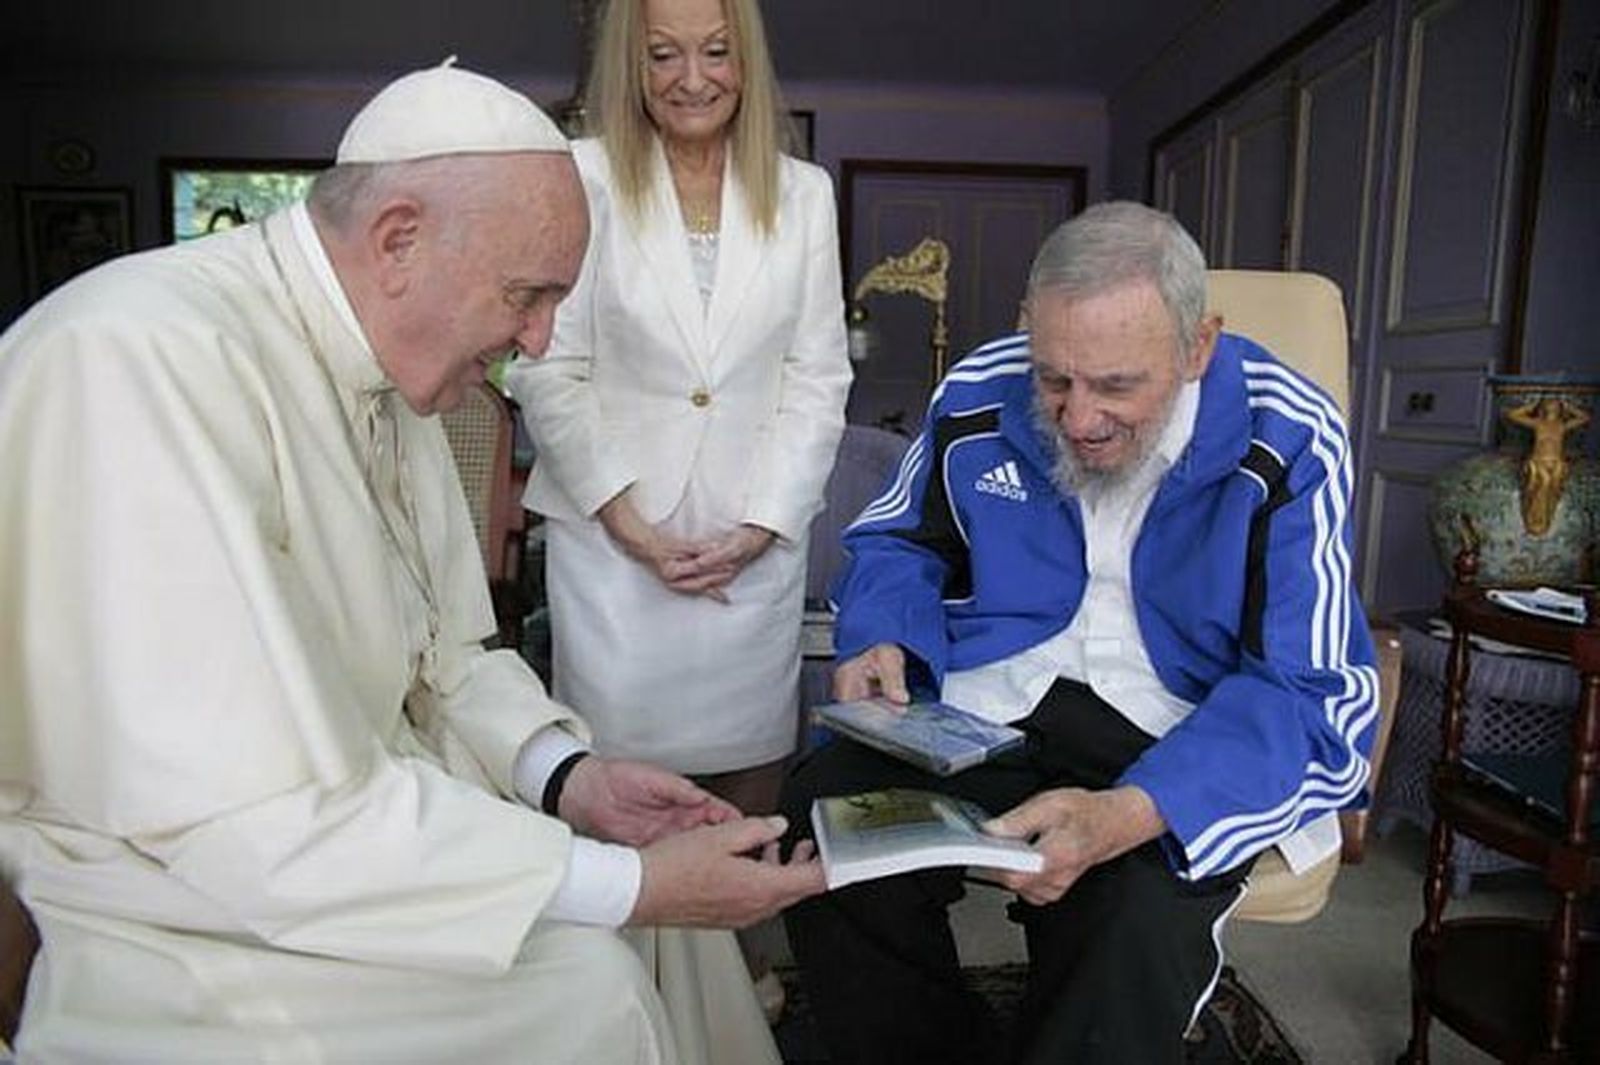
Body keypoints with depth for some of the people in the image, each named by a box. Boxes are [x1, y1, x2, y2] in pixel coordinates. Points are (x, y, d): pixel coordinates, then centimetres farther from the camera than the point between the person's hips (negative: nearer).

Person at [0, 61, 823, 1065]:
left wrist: (567, 775, -11)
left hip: (373, 834, 8)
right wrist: (631, 886, -26)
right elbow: (254, 824, -31)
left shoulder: (390, 376, 0)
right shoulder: (146, 360, -26)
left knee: (684, 920, 8)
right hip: (208, 932, -7)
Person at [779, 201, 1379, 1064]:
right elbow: (899, 541, 14)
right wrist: (881, 641, -10)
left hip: (1180, 745, -2)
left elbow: (1304, 693, -16)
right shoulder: (978, 395, -4)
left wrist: (1126, 816, -33)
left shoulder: (1290, 443, -14)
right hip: (987, 708, 3)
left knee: (1139, 930, -33)